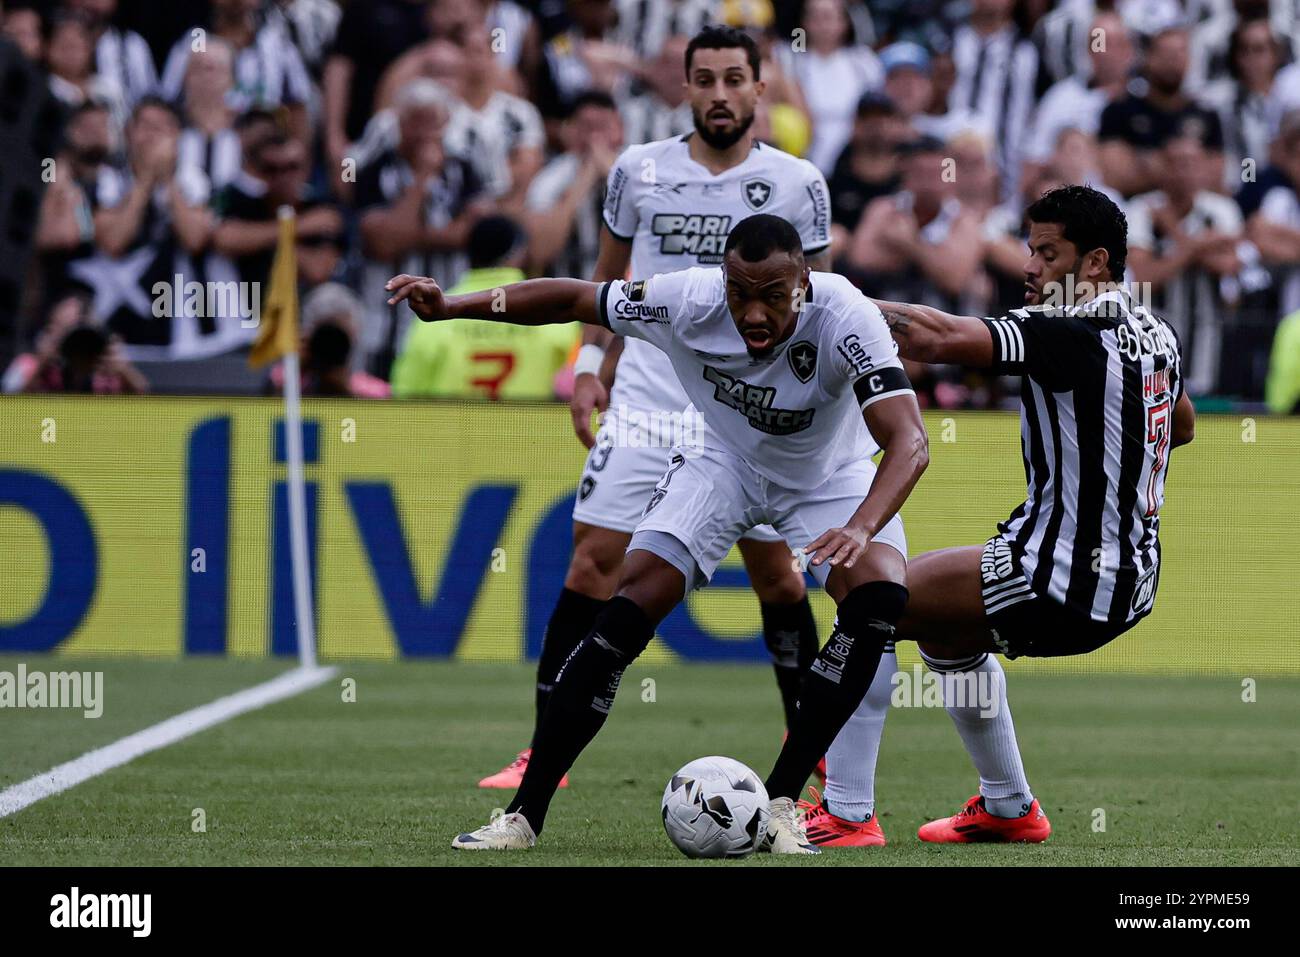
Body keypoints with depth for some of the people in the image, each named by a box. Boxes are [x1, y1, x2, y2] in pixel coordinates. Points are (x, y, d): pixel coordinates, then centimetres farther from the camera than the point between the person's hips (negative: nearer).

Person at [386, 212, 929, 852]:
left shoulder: (845, 317, -37)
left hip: (830, 477, -1)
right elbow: (574, 299, -13)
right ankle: (523, 816, -7)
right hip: (724, 461, 1)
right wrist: (449, 307, -20)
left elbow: (908, 443, -44)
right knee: (626, 614, -15)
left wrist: (861, 529, -62)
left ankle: (780, 804, -19)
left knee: (881, 595, -29)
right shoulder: (689, 301, -30)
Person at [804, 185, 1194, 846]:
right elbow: (1181, 427, 30)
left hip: (1062, 580, -9)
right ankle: (1008, 809, 35)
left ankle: (843, 809, -4)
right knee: (944, 627, 31)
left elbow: (941, 339, -29)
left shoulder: (1067, 332, -18)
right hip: (1131, 585, 9)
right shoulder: (1157, 334, 9)